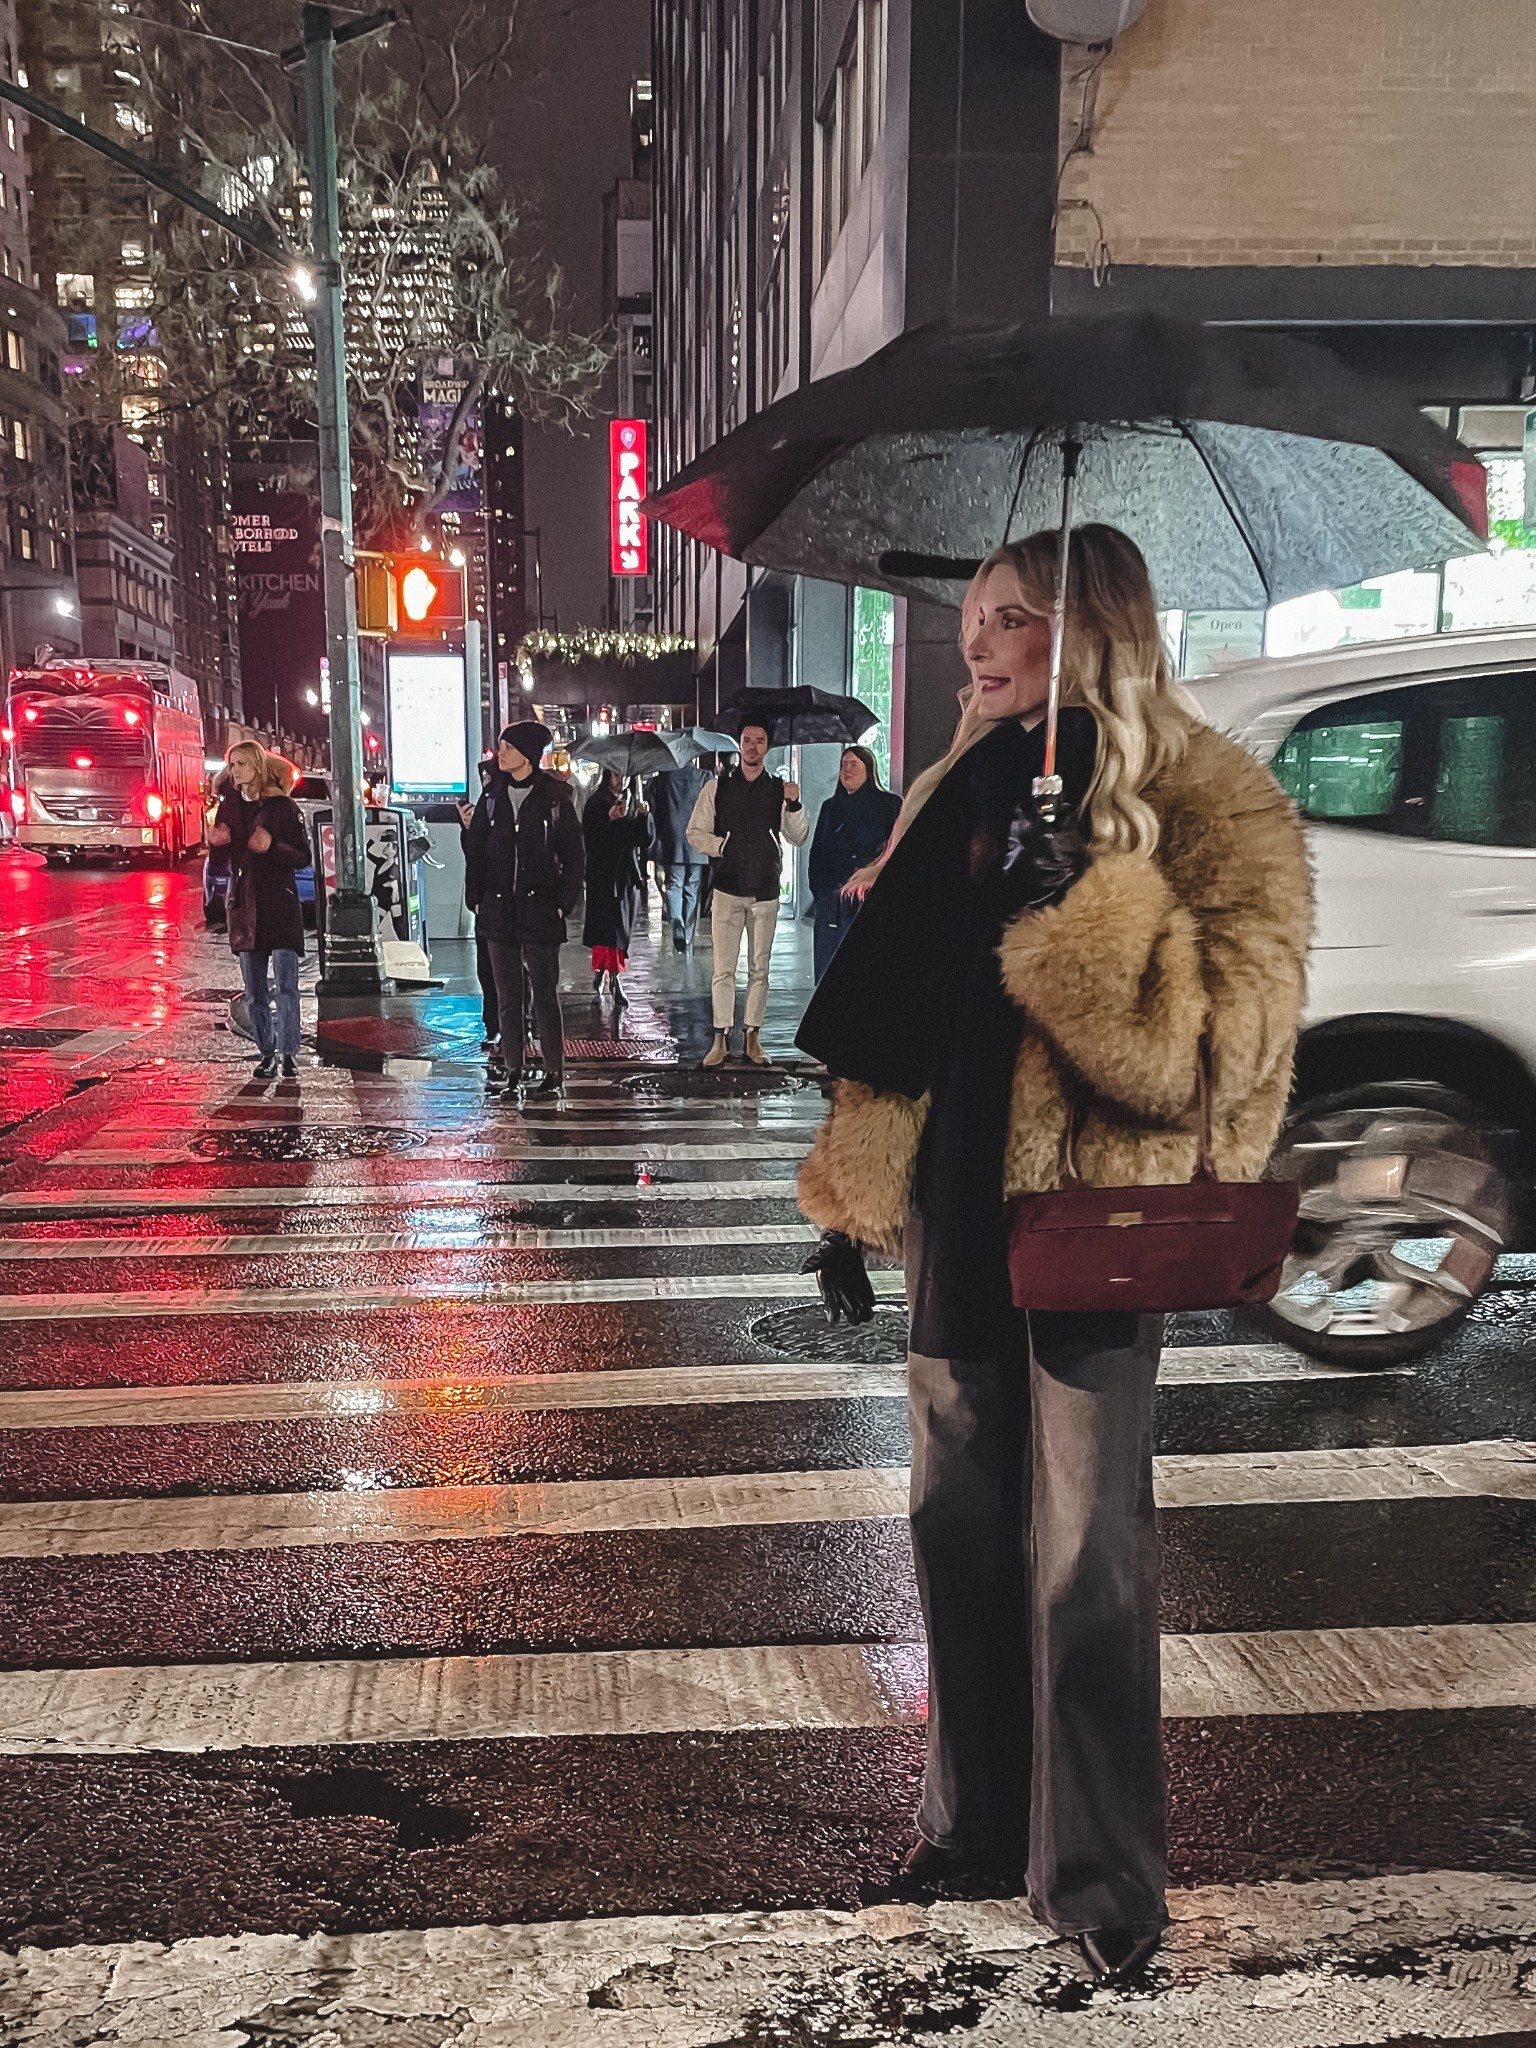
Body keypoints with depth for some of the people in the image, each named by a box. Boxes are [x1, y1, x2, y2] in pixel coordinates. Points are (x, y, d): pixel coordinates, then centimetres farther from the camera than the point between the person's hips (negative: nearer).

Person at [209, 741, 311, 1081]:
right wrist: (215, 842, -5)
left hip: (280, 903, -4)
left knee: (286, 984, -9)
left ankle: (289, 1052, -4)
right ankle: (266, 1052, 13)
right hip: (243, 903, 5)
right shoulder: (229, 806, 10)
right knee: (254, 990, 6)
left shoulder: (283, 807, -3)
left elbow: (304, 857, -4)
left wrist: (272, 847, -19)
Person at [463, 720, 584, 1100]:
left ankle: (554, 1073, 6)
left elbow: (573, 855, 0)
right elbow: (474, 850, 11)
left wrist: (564, 902, -7)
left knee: (545, 995, -1)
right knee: (507, 996, 7)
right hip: (499, 910, 4)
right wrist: (475, 899, 3)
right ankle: (513, 1071, 15)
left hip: (540, 910, -4)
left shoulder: (554, 796, -3)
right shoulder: (492, 794, 8)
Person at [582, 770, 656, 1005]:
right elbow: (590, 838, -12)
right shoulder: (596, 804, -2)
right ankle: (614, 980, -10)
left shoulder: (633, 803, 12)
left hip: (628, 874, 5)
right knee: (608, 925, -11)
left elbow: (647, 841, 5)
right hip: (603, 873, -5)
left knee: (622, 927, 6)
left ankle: (601, 970, 19)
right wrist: (610, 819, -23)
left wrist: (644, 816, -10)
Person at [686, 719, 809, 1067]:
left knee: (760, 969, 7)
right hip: (727, 888, -2)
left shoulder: (779, 789, 6)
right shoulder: (717, 787, 3)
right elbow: (695, 832, 4)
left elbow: (799, 838, 3)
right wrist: (723, 846, -11)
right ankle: (720, 1038, 2)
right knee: (724, 968, -3)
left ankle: (753, 1037, 14)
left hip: (766, 891, 2)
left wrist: (794, 805, -12)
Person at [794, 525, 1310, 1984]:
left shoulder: (1209, 811, -8)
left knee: (1083, 1561, 4)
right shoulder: (962, 799, 11)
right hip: (958, 1211, 6)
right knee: (958, 1524, 15)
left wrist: (1081, 904, -26)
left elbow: (1228, 1039, -18)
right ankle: (976, 1818, 36)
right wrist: (847, 1200, 12)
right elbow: (892, 1015, 14)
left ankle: (1100, 1880, 25)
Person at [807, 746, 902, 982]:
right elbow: (816, 853, 20)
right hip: (831, 899, 4)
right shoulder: (830, 807, 20)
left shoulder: (890, 804, 5)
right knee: (826, 968, 0)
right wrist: (818, 889, 8)